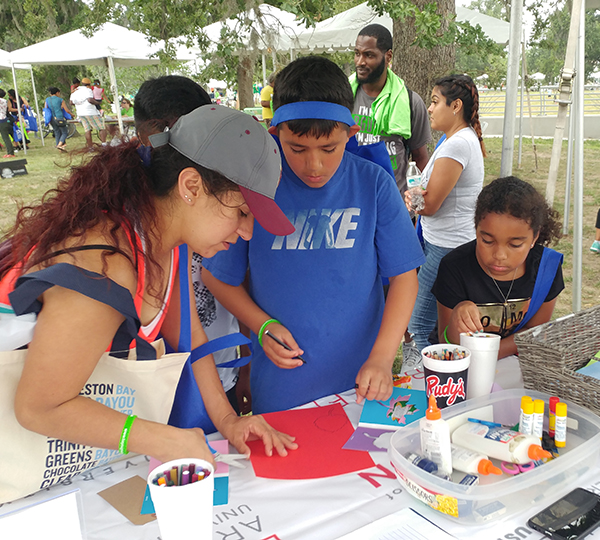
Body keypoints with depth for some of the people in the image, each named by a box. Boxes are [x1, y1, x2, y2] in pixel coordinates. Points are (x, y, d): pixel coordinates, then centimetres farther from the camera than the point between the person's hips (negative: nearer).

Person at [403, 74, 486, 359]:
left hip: (447, 248, -10)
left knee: (419, 326, -4)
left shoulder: (457, 145, -20)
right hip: (441, 242, 10)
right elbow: (435, 195, 15)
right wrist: (414, 193, -6)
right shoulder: (465, 138, 13)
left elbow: (429, 205, -19)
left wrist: (409, 196, 2)